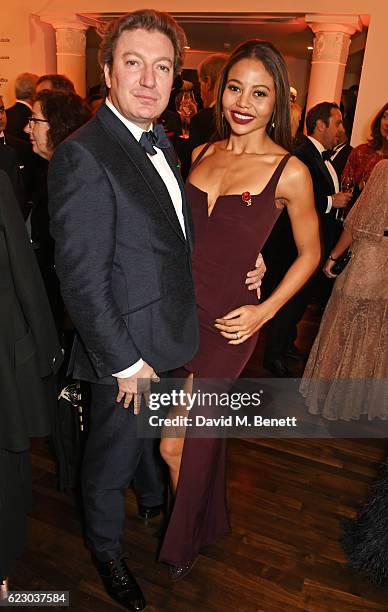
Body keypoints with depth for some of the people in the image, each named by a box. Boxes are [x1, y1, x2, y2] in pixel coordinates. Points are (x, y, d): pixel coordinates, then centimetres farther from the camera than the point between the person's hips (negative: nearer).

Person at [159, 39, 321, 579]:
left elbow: (309, 253, 0)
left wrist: (265, 311, -9)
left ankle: (182, 541, 36)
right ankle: (211, 521, 50)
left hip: (226, 322, -5)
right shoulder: (204, 153, 5)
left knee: (175, 444, 3)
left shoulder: (290, 172, -10)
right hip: (177, 309, 5)